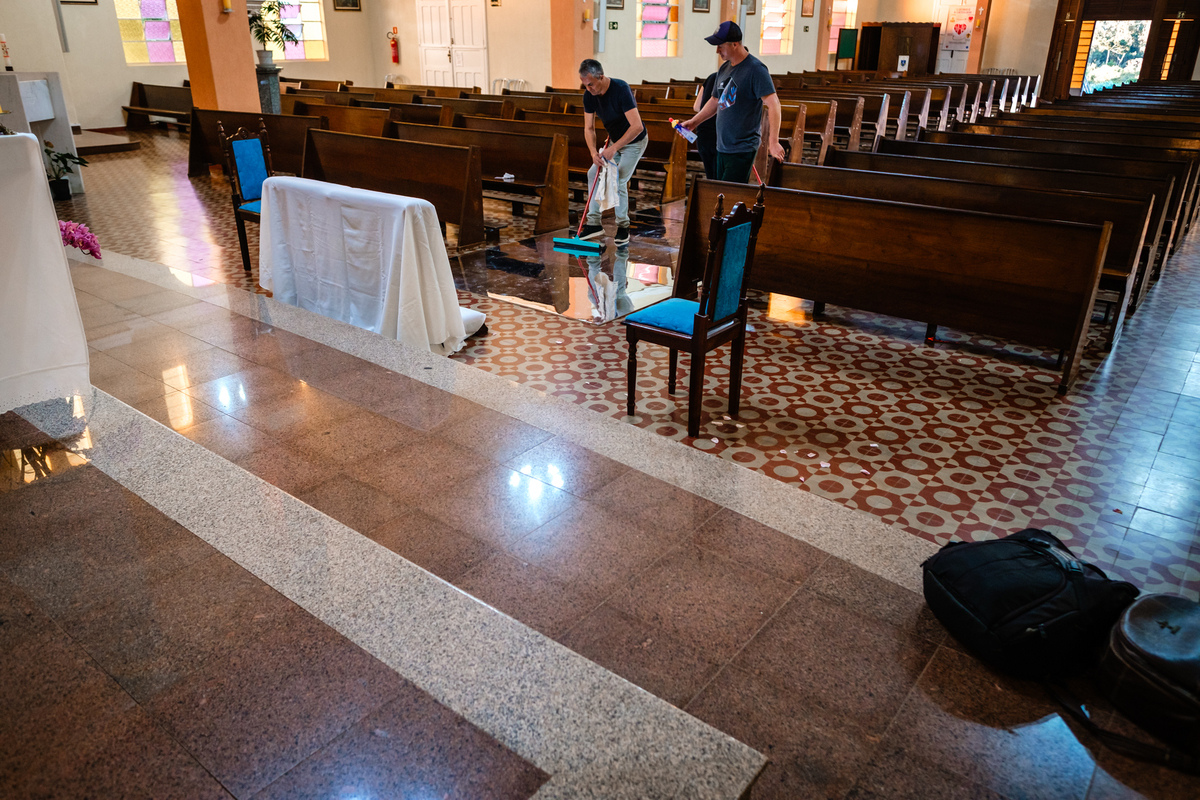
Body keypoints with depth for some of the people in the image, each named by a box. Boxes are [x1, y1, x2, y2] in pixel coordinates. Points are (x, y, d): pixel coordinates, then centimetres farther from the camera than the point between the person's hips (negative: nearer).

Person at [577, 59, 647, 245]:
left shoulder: (621, 89, -32)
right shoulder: (589, 96, -12)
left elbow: (637, 126, -37)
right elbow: (589, 128, -6)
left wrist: (614, 148, -36)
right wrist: (594, 152, -24)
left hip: (634, 141, -7)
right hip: (614, 141, 7)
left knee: (619, 181, -16)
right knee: (594, 173, -1)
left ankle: (623, 227, 1)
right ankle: (594, 224, 6)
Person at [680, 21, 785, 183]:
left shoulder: (755, 69, -14)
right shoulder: (724, 69, 12)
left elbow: (773, 104, -20)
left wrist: (773, 142, -27)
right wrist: (694, 122, 18)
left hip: (742, 150, -9)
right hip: (722, 147, 9)